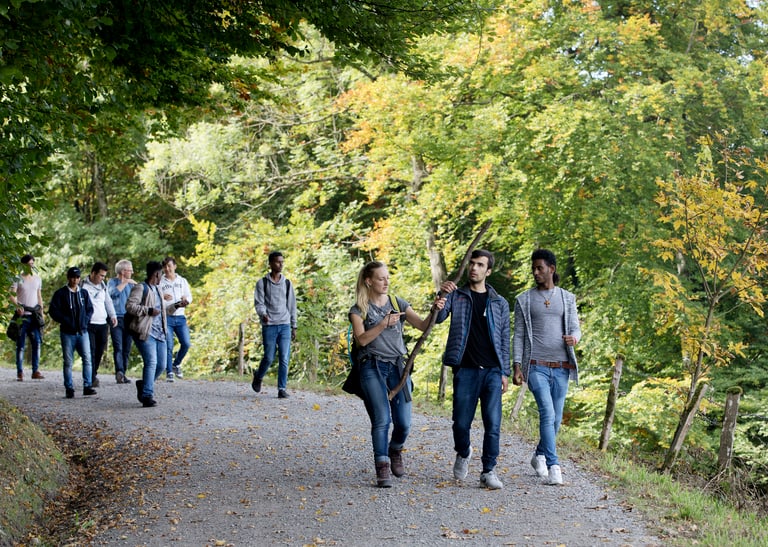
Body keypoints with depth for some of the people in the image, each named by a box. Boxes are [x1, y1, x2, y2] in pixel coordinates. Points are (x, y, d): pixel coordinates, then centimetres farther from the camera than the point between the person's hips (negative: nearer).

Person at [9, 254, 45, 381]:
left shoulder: (37, 278, 14)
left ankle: (36, 371, -4)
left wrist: (41, 311, 12)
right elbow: (12, 295, -8)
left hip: (34, 315, 3)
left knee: (37, 342, -6)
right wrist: (17, 306, -25)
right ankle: (20, 372, 2)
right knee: (21, 345, -2)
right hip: (22, 315, -3)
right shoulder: (19, 279, 0)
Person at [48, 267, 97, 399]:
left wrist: (85, 321, -1)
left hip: (82, 331, 3)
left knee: (87, 358, -7)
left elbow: (90, 309, 16)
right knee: (68, 362, 2)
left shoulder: (84, 293, 12)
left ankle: (87, 386, -4)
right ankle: (69, 388, 8)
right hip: (67, 333, -2)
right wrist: (67, 321, -11)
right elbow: (53, 311, -4)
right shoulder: (60, 293, 0)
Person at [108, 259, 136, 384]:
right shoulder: (112, 282, 3)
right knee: (118, 347, -16)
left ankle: (123, 374, 9)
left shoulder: (131, 284, 18)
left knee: (127, 349, 4)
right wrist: (125, 283, -14)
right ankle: (119, 371, -28)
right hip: (116, 319, -5)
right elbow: (113, 293, -19)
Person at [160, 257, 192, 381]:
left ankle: (176, 364, 19)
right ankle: (169, 372, 2)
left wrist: (186, 300, -11)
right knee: (168, 346, -8)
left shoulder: (182, 281, 15)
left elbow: (189, 296, 13)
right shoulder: (160, 282, 6)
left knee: (186, 343, -6)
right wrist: (161, 297, -22)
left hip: (180, 316, 3)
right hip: (166, 316, -3)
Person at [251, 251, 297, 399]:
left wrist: (294, 326, 12)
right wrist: (263, 314, -25)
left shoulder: (287, 283, 12)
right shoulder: (262, 283, 2)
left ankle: (282, 388, 2)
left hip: (285, 325, 3)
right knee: (269, 357, -1)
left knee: (284, 358, -5)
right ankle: (258, 377, 27)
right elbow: (259, 303, -3)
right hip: (269, 326, -2)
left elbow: (292, 305, 15)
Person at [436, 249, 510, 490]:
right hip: (465, 369, -1)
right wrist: (442, 296, -24)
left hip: (492, 371, 1)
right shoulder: (456, 296, 8)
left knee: (493, 424, -4)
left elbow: (504, 339, 12)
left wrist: (505, 372, 5)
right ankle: (463, 453, 30)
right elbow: (438, 318, -6)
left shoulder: (499, 303, 11)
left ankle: (489, 471, 6)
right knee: (461, 422, 1)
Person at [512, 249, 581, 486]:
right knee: (547, 414, -16)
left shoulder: (567, 298, 11)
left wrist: (574, 338, -19)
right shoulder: (524, 300, 6)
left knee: (555, 418, 8)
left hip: (561, 367, 3)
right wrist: (517, 366, -3)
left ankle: (540, 456, 30)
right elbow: (518, 335, 5)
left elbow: (576, 328, 6)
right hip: (536, 366, -3)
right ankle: (553, 466, -16)